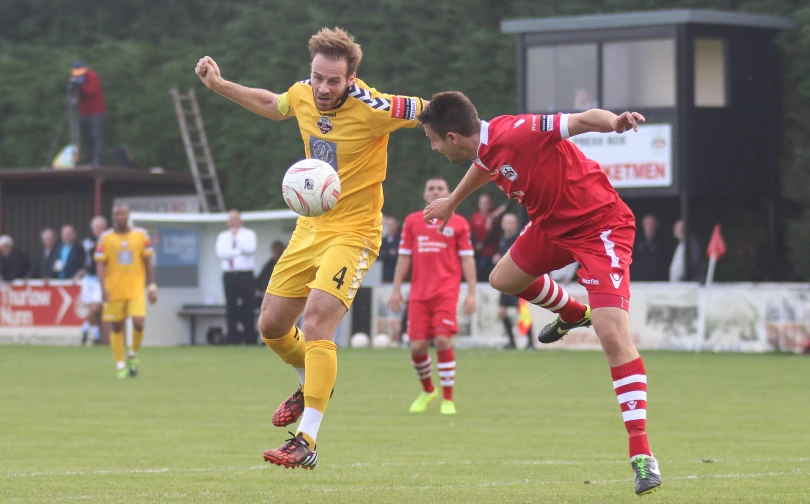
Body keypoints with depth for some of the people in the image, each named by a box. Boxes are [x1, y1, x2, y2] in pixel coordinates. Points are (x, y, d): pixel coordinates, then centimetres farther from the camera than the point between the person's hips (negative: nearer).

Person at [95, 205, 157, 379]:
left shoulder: (141, 235, 4)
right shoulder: (106, 238, 0)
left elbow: (148, 263, 9)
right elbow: (100, 265, -2)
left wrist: (152, 286, 4)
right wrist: (103, 288, -13)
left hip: (136, 288, 0)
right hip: (114, 291, 0)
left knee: (138, 323, -15)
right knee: (116, 328, 1)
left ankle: (133, 354, 12)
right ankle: (121, 366, 12)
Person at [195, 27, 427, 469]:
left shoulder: (371, 108, -21)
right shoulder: (303, 95, -2)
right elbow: (271, 105, 22)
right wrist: (220, 86, 18)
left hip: (353, 231, -7)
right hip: (310, 228, 7)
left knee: (317, 321, -23)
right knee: (271, 326, 11)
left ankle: (307, 443, -23)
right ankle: (314, 383, 43)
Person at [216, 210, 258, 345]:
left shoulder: (249, 234, 8)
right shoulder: (223, 236, 16)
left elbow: (250, 249, -11)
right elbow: (220, 253, -2)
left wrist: (237, 236, -8)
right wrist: (239, 252, -8)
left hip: (245, 276, -3)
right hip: (229, 276, 3)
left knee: (248, 309, -7)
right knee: (231, 310, 1)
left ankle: (250, 340, -6)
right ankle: (233, 340, 4)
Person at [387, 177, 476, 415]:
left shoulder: (458, 223, 6)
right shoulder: (412, 221, 12)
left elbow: (467, 259, 5)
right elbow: (404, 257, 14)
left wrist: (471, 293, -1)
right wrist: (396, 289, 8)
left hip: (446, 292, -2)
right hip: (418, 294, 2)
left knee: (443, 341, -14)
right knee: (417, 346, -2)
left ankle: (448, 399, -3)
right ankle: (427, 391, 24)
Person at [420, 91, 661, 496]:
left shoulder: (516, 133, -29)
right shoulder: (486, 149, -3)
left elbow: (582, 119, -38)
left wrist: (616, 123, -60)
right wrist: (453, 201, 43)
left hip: (599, 226, -9)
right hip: (553, 223, 9)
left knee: (613, 334, -20)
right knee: (504, 279, 26)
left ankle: (641, 452, -20)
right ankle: (572, 314, 54)